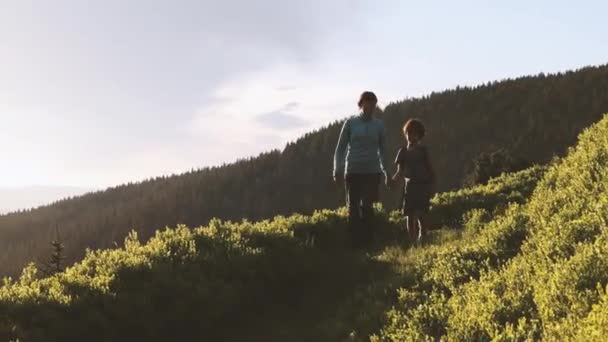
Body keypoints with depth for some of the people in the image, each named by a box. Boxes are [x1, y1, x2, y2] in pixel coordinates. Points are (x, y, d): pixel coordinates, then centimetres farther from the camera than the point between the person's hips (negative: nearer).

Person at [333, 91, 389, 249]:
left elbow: (383, 150, 12)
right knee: (353, 207, 2)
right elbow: (341, 147, 5)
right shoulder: (351, 122, 2)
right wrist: (337, 169, -4)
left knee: (367, 206, -10)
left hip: (372, 172, 0)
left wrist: (386, 172, 5)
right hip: (353, 171, 0)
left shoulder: (379, 125, 5)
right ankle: (354, 242, 9)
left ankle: (367, 241, -3)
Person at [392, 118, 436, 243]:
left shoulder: (423, 150, 3)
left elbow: (430, 169, 5)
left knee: (421, 214, -14)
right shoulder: (403, 151, 7)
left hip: (423, 185, -2)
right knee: (410, 215, 0)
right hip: (409, 185, 2)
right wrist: (392, 180, -14)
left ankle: (422, 237, -5)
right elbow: (400, 171, 5)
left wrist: (432, 185, -4)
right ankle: (412, 240, 7)